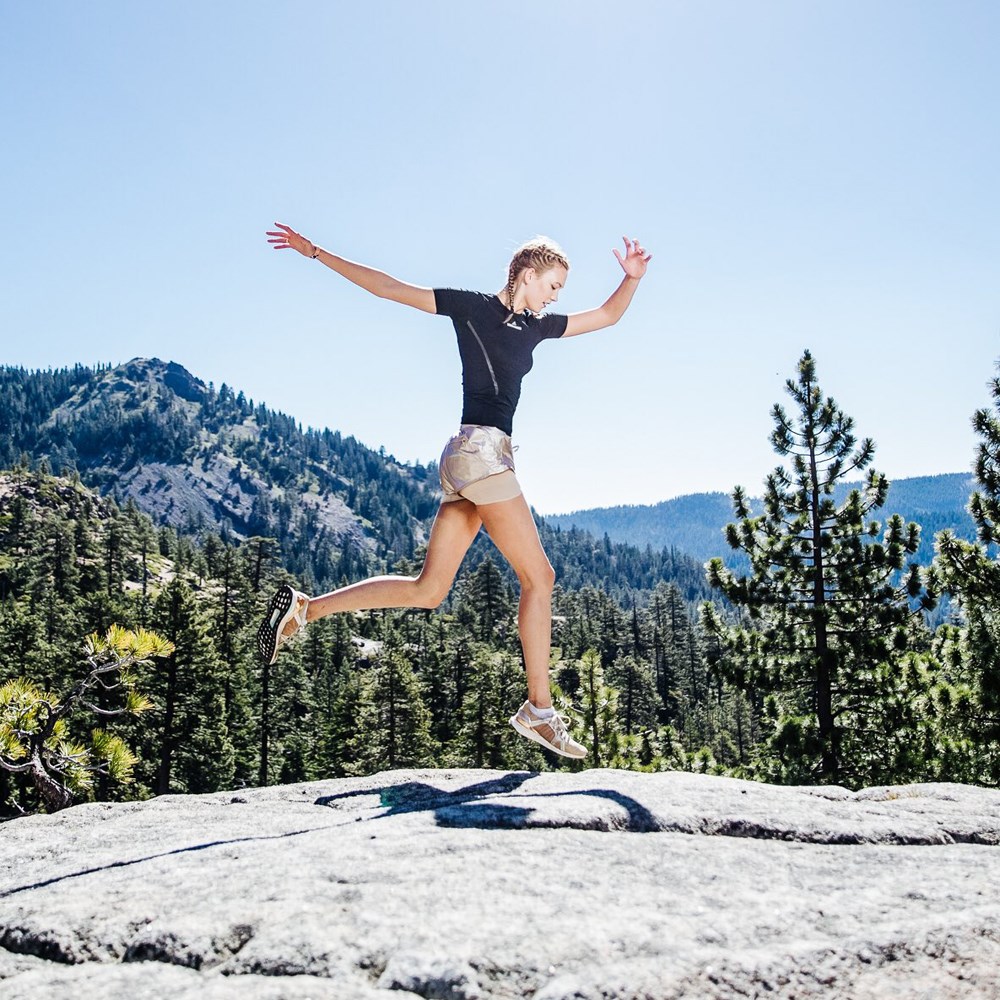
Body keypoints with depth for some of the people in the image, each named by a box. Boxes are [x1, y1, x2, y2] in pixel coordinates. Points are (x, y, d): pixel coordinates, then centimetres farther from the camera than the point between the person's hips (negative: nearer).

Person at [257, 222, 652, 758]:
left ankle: (304, 607, 9)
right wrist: (315, 252, 4)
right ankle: (539, 710, 2)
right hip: (481, 448, -9)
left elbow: (607, 315, 27)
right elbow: (387, 286, 4)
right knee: (538, 577, -4)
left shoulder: (535, 327, 21)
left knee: (427, 590, 6)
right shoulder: (473, 306, 1)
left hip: (468, 460, 9)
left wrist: (633, 276, 9)